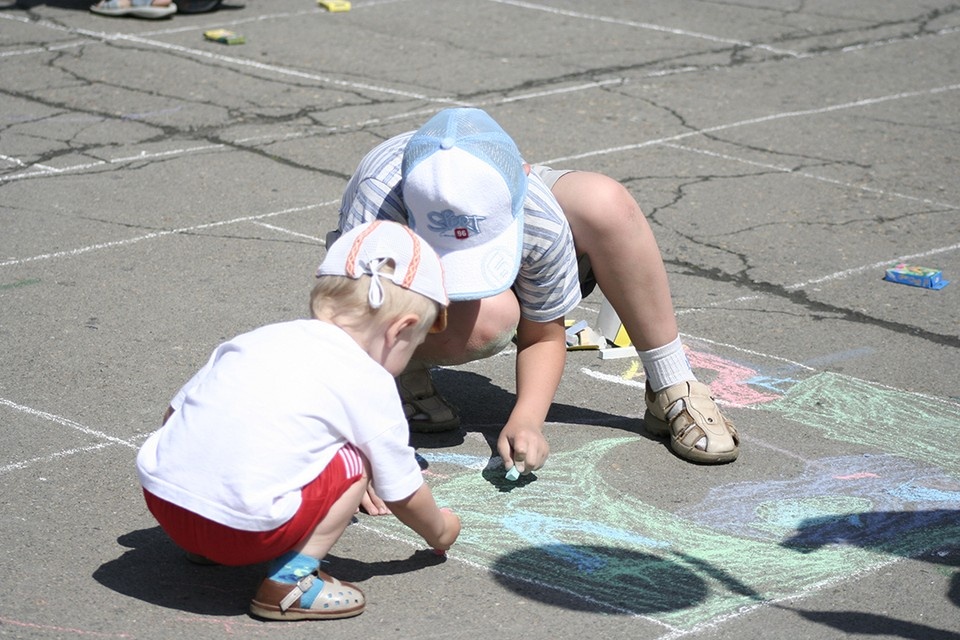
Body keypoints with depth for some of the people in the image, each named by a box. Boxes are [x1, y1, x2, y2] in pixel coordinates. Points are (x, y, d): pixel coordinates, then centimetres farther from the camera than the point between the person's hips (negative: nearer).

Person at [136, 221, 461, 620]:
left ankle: (203, 545, 26)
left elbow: (174, 411, 23)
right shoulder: (371, 383, 3)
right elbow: (403, 494, 12)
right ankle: (293, 579, 1)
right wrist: (439, 532, 34)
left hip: (160, 496, 7)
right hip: (245, 527, -6)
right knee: (354, 461, 11)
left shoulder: (255, 339, 18)